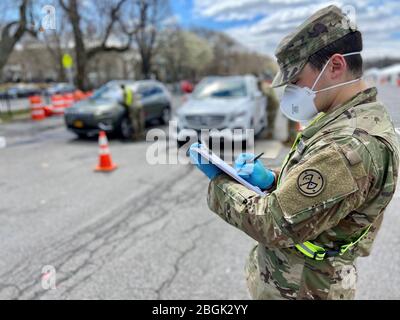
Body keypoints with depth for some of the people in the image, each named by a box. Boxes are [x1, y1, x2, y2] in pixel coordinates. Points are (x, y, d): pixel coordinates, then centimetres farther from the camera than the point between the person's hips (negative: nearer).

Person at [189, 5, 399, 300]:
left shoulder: (349, 145, -32)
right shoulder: (364, 118, 2)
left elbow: (276, 225, -28)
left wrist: (219, 178, -16)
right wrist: (272, 180, -5)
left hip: (295, 288, -8)